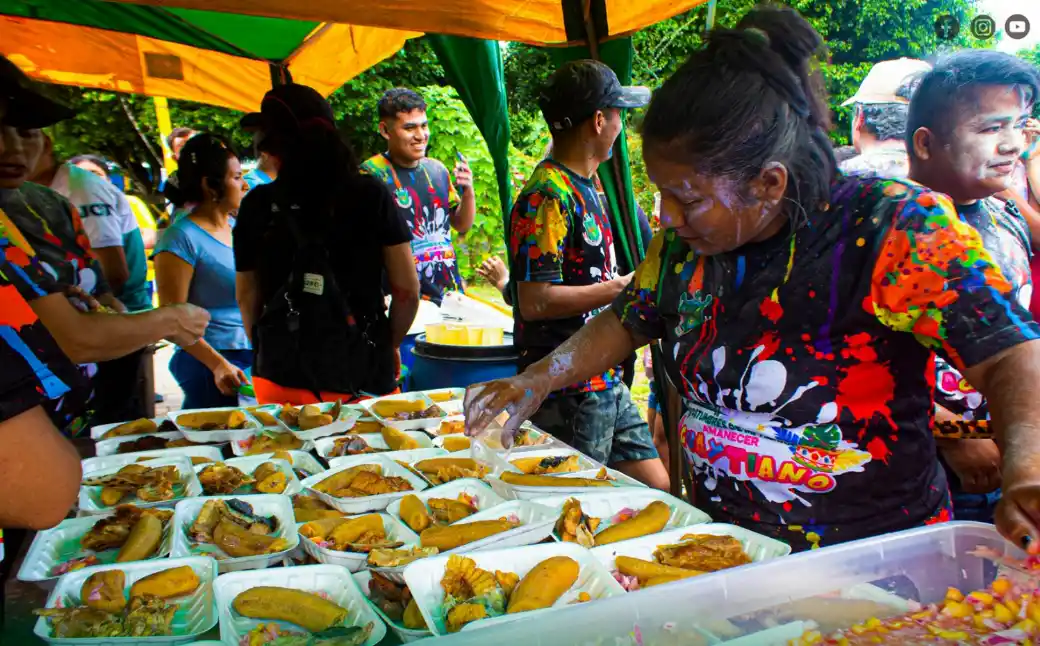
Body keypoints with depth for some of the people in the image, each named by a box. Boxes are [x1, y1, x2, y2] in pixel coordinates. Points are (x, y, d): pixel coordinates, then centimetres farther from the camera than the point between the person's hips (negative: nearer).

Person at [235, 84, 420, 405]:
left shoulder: (259, 205, -4)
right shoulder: (371, 195, -6)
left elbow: (247, 297, 1)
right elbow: (407, 289, -5)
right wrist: (389, 345, 11)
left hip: (282, 377, 1)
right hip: (363, 376, -1)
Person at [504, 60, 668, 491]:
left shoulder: (584, 189, 13)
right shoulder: (547, 196, -18)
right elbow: (534, 302, -24)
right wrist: (625, 286, -18)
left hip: (607, 386, 9)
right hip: (568, 397, -9)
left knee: (657, 492, 16)